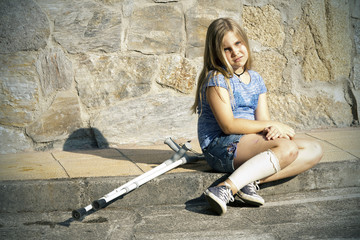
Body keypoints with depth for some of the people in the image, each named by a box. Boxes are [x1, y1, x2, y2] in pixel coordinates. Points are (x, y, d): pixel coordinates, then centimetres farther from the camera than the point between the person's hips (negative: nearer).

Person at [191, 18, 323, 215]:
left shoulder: (256, 79, 14)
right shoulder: (216, 79, -8)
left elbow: (263, 122, 8)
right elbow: (229, 126, -16)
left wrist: (275, 130, -18)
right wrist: (272, 124, -11)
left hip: (251, 141, 8)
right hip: (220, 146, -8)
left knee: (314, 150, -5)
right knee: (287, 148, -29)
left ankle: (252, 181, -21)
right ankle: (226, 189, -37)